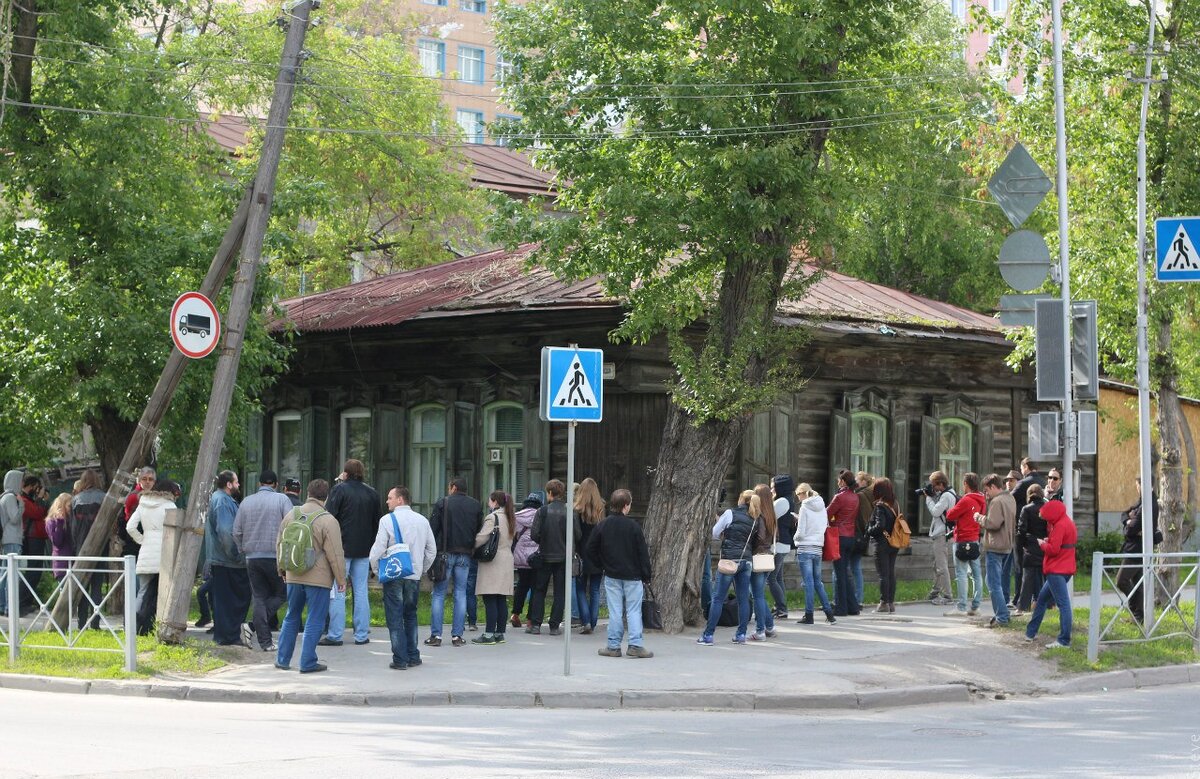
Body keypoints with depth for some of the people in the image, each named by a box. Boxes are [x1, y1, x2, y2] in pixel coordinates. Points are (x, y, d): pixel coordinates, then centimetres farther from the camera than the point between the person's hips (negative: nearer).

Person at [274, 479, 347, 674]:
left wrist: (282, 569, 27)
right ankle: (308, 663, 1)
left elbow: (280, 545, 14)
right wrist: (341, 579, -3)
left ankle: (282, 659, 19)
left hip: (293, 577, 5)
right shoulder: (328, 521, -13)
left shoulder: (291, 515, 5)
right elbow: (335, 554, -12)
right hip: (318, 578, -5)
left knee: (291, 618, 17)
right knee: (314, 621, 1)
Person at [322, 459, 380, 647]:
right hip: (364, 548, 5)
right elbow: (376, 521, 15)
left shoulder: (340, 489, -8)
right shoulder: (372, 493, 8)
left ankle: (335, 635, -3)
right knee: (361, 591, 9)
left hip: (342, 547, -5)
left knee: (338, 591, -1)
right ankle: (362, 635, 10)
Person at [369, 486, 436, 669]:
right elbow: (432, 550, 11)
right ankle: (413, 657, 17)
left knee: (395, 619, 1)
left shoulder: (388, 520, -9)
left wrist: (377, 570, 2)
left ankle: (400, 660, -1)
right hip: (414, 576, 4)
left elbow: (377, 550, -12)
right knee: (410, 616, 17)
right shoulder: (422, 520, 7)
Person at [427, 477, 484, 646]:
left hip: (445, 553, -3)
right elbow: (480, 530, 9)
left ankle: (436, 635, -1)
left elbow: (432, 529, -6)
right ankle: (457, 635, 5)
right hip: (465, 555, 3)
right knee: (461, 593, 8)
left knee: (439, 594, 3)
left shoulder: (442, 503, -4)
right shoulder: (476, 505, 7)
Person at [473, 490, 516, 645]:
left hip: (493, 562, -8)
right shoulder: (511, 518, 14)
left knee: (490, 600, -8)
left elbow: (481, 539, -15)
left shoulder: (492, 517, -12)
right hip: (507, 560, 8)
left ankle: (489, 634, -10)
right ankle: (500, 633, 12)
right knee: (501, 600, 10)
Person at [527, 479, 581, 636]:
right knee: (559, 592, 8)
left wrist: (542, 542, 8)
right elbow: (578, 535, -8)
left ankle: (535, 624, 6)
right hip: (564, 557, 1)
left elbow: (534, 534, -13)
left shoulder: (542, 511, -10)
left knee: (539, 591, 10)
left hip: (545, 556, -1)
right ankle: (555, 626, 6)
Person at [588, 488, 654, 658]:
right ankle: (635, 645, -4)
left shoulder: (602, 526, -2)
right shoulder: (633, 526, -9)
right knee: (634, 611, 3)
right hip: (633, 576, -2)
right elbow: (643, 553, -6)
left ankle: (613, 646, 6)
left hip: (611, 576, 2)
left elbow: (590, 550, 2)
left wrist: (602, 566, 13)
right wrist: (647, 575, 2)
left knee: (615, 612, 6)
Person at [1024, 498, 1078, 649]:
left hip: (1057, 571, -11)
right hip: (1066, 568, 11)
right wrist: (1048, 541, 5)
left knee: (1063, 603, -11)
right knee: (1042, 598, 20)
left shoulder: (1060, 526, -16)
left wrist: (1042, 543, -3)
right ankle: (1031, 632, 27)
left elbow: (1053, 549, -20)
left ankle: (1064, 641, -12)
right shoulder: (1067, 522, 15)